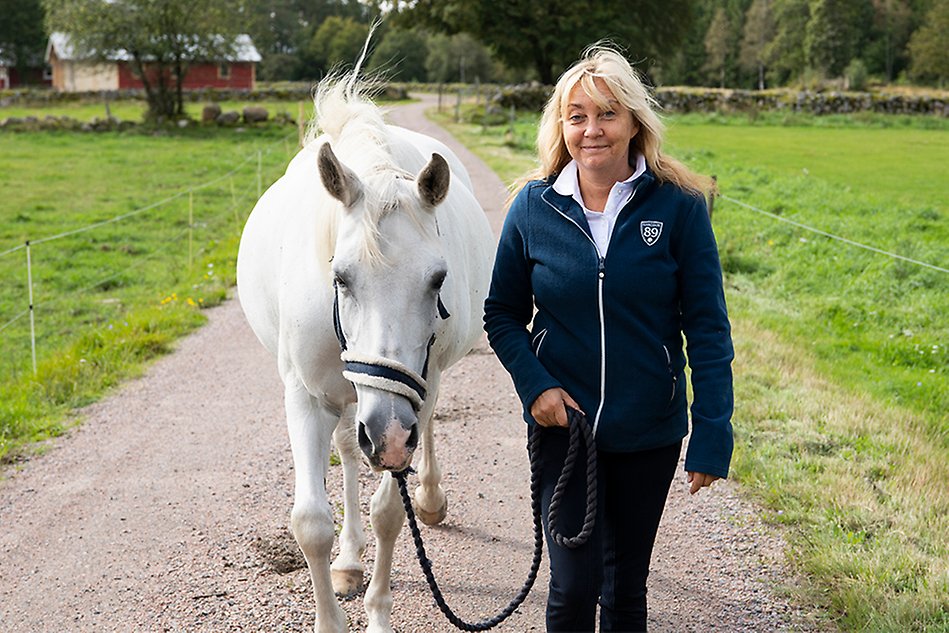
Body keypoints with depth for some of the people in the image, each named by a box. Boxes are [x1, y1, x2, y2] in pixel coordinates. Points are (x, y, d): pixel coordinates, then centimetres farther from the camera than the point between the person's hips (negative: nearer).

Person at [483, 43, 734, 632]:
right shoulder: (534, 208, -5)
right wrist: (534, 385, -12)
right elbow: (503, 314, 5)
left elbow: (707, 327, -8)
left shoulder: (678, 206, -10)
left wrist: (713, 435, -13)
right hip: (563, 422, 0)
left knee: (627, 584, 15)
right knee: (574, 584, -2)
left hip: (649, 429, 0)